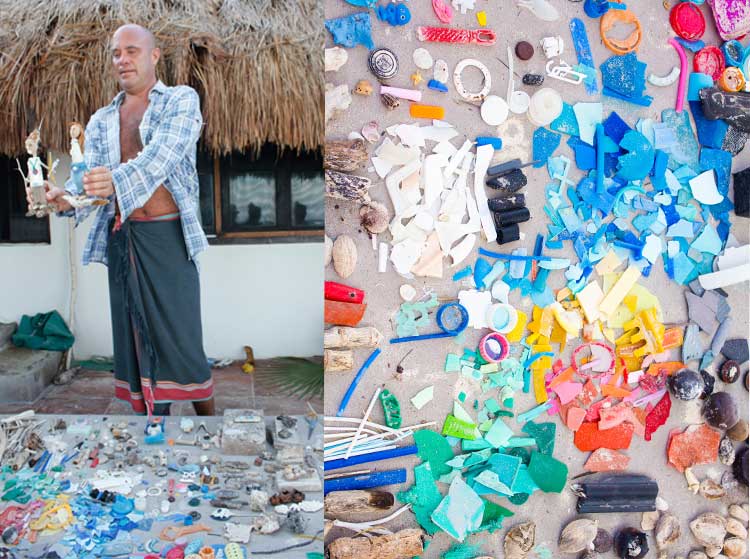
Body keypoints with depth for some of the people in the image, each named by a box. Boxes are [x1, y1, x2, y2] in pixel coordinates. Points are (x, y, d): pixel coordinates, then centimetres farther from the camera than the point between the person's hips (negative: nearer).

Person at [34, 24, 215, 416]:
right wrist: (67, 199, -23)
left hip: (169, 235, -4)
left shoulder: (182, 100, 2)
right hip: (121, 239, 5)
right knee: (135, 341, 7)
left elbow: (163, 153, -17)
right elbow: (90, 176, 1)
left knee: (180, 341, -6)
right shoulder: (100, 121, 16)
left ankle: (207, 417, 8)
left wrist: (118, 180, -36)